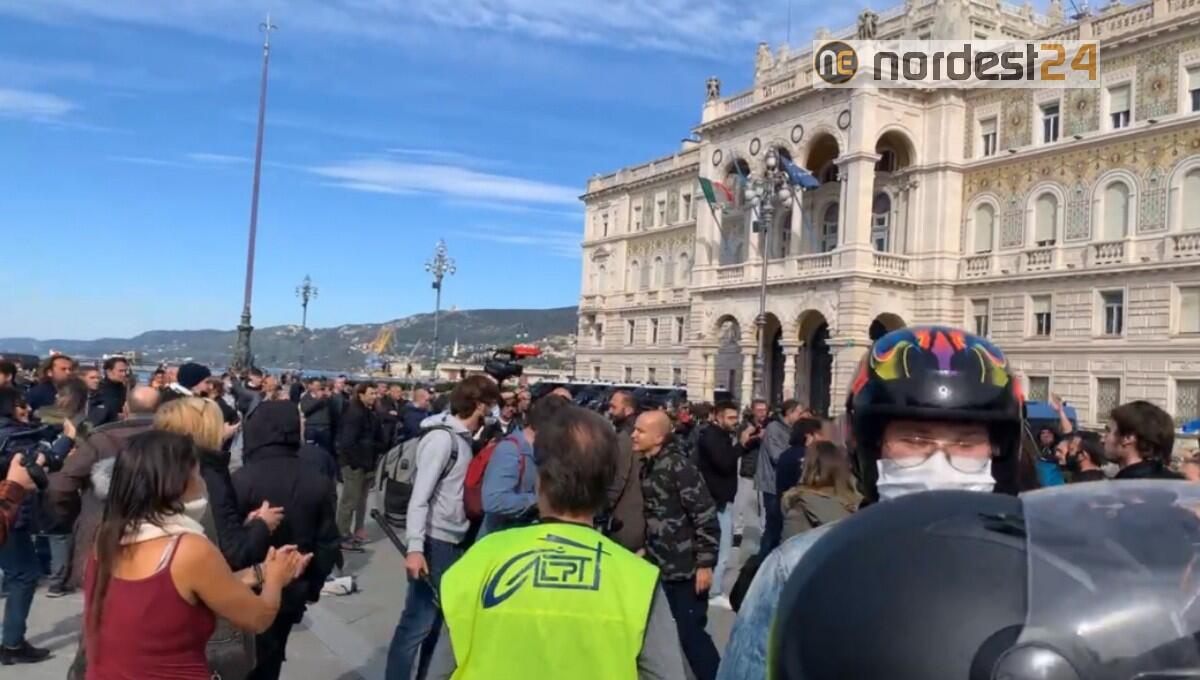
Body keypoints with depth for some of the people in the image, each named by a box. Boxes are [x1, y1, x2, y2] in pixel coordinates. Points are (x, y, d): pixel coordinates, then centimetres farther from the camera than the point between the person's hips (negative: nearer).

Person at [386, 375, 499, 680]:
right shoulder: (442, 438, -16)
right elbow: (419, 496, -20)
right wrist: (415, 547, -25)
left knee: (433, 620, 18)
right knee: (417, 622, -3)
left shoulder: (461, 437, 10)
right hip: (434, 543, -9)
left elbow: (456, 492, 9)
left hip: (452, 542, 9)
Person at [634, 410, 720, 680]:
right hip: (661, 567, 8)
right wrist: (647, 549, 19)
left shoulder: (678, 466, -16)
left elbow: (706, 516, -18)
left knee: (690, 632, -3)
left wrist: (705, 563, -19)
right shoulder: (648, 467, 7)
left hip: (686, 569, -8)